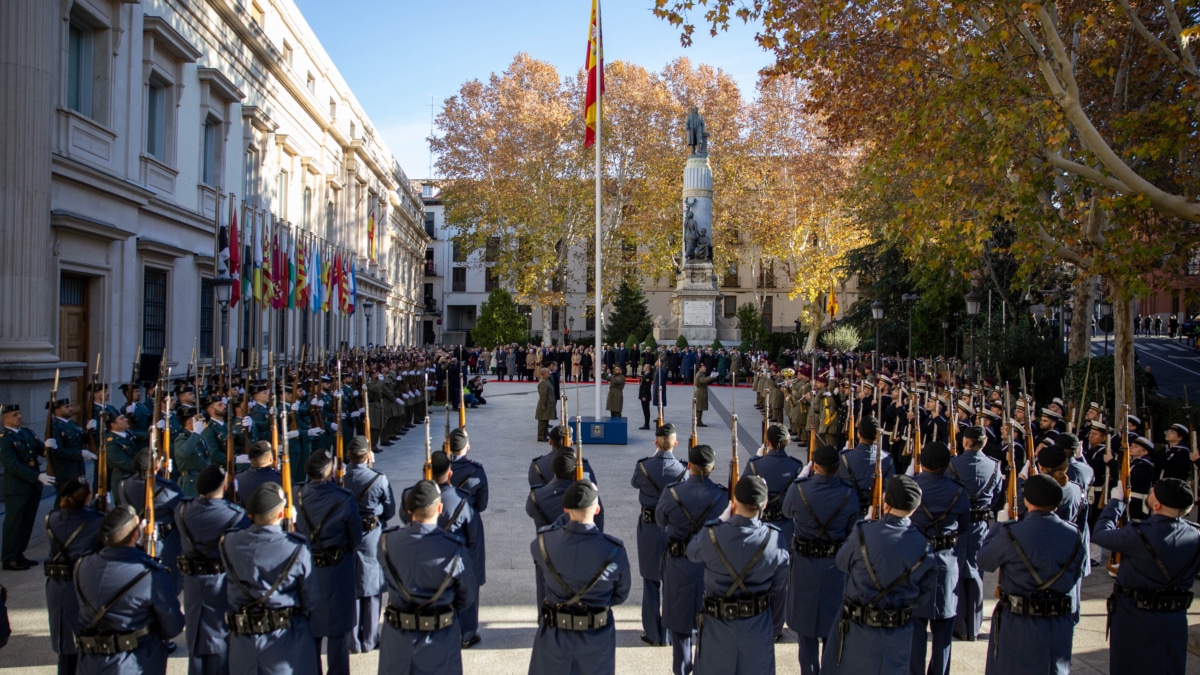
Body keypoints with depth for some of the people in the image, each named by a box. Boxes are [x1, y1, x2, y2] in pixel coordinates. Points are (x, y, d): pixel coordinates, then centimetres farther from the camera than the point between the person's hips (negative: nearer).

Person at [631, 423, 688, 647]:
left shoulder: (643, 466, -13)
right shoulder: (682, 469, -13)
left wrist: (654, 456, 12)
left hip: (649, 527, 0)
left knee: (651, 582, 11)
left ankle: (652, 634, 17)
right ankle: (670, 633, 22)